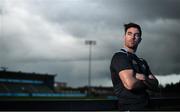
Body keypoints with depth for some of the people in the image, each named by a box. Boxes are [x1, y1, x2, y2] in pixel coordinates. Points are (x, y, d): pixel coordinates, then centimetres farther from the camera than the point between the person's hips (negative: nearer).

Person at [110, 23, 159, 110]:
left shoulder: (142, 61, 19)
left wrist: (144, 78, -12)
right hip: (129, 107, -8)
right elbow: (130, 84, -21)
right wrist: (146, 83, -1)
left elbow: (155, 85, 10)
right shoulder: (119, 57, -7)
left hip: (143, 106, 8)